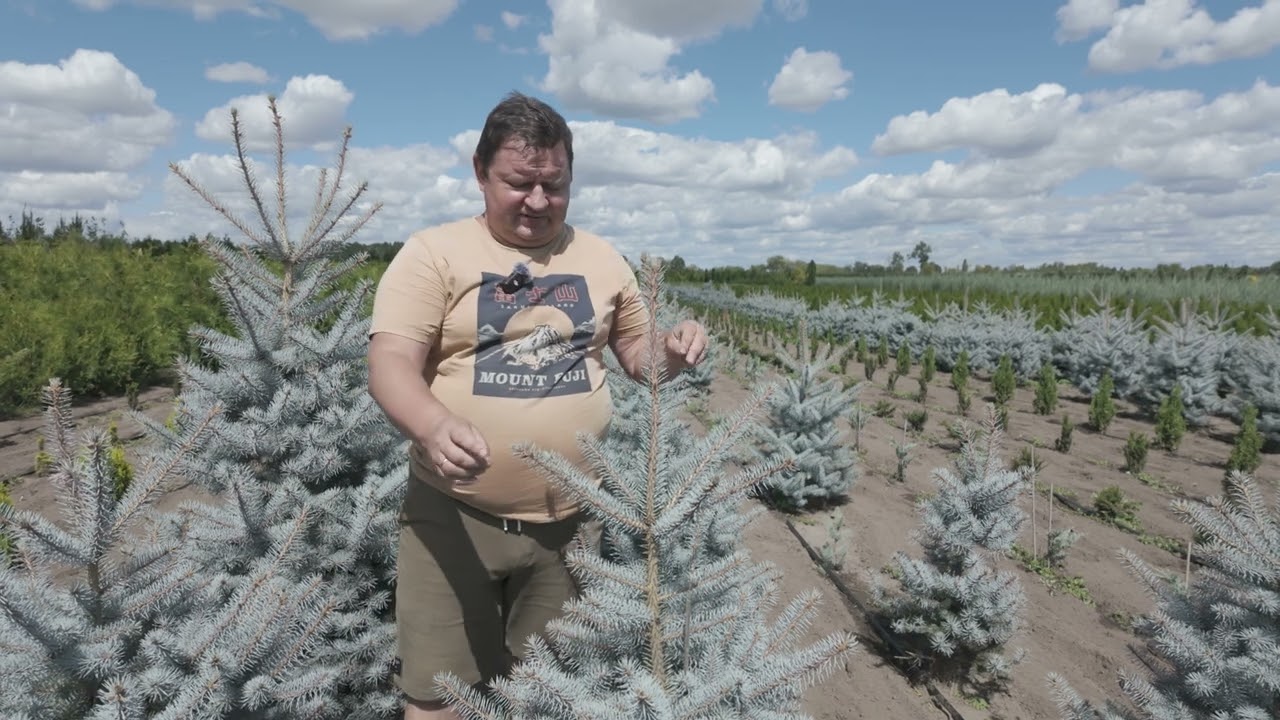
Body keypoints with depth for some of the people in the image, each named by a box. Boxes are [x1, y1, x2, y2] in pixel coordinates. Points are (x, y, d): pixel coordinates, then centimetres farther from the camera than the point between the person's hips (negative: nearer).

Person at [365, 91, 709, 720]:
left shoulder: (602, 260, 7)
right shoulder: (432, 253, -4)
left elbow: (637, 355, 16)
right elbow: (389, 365, -13)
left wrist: (672, 350, -8)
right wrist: (435, 426, -34)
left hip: (572, 519, 3)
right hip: (454, 515, -2)